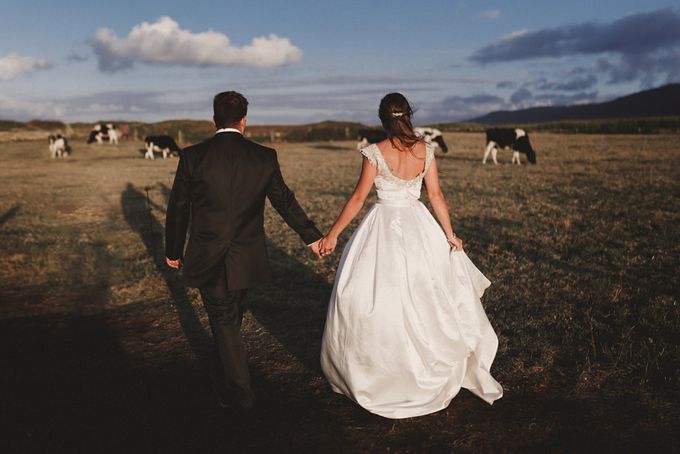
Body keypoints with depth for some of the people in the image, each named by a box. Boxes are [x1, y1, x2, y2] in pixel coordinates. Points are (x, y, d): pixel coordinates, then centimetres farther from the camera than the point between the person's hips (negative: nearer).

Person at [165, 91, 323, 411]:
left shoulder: (192, 156, -10)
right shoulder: (264, 157, -6)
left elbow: (178, 209, -3)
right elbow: (285, 201, 2)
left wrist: (173, 251, 11)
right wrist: (312, 237, 15)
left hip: (207, 260, -2)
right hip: (246, 259, 3)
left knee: (222, 321, 10)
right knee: (232, 316, 24)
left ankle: (239, 393, 16)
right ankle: (226, 362, 50)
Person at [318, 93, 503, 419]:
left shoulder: (375, 153, -12)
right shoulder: (425, 150, -2)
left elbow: (358, 198, -10)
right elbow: (436, 195, 0)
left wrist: (333, 234, -2)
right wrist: (450, 235, 8)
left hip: (383, 226, -4)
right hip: (418, 225, 4)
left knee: (374, 297, 8)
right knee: (425, 295, 17)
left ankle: (377, 371, 18)